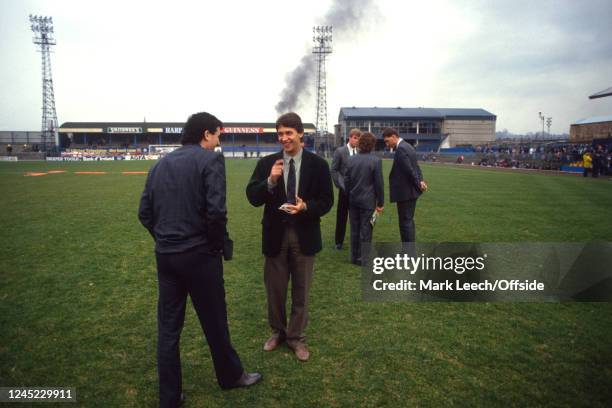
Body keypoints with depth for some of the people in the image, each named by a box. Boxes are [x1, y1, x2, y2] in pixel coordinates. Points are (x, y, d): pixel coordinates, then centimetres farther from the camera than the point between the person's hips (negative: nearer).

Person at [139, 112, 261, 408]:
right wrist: (218, 244, -5)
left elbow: (145, 212, 8)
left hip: (165, 255, 6)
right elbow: (216, 211, -20)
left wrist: (164, 239, 15)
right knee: (214, 322, 14)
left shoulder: (161, 163, 10)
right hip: (199, 255, -5)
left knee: (168, 328, 14)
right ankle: (231, 375, 36)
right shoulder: (210, 159, -9)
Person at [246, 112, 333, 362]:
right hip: (275, 235, 1)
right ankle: (278, 332, 39)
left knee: (301, 291, 13)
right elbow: (252, 198, -8)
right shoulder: (267, 163, -2)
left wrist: (305, 207, -23)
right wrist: (270, 181, -24)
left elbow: (326, 201, -4)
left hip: (304, 236, -1)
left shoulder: (317, 164, -5)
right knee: (274, 290, 15)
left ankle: (296, 337, 32)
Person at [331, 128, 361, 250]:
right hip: (345, 189, -2)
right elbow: (334, 170, -4)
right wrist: (342, 185, -11)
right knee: (341, 216, 7)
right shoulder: (340, 151, -2)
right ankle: (339, 242, 19)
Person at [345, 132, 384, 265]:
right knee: (365, 230, 4)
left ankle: (354, 256, 22)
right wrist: (380, 202, -1)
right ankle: (363, 258, 12)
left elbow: (347, 180, 5)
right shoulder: (376, 160, -12)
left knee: (354, 229, 13)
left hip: (353, 200, 4)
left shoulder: (351, 159, 0)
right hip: (367, 201, -4)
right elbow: (379, 183, -9)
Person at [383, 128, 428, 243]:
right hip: (411, 191, 10)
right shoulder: (407, 146, 13)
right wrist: (421, 181, 1)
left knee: (405, 222, -3)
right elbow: (415, 167, 13)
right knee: (408, 221, 16)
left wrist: (418, 184, -9)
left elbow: (410, 170, -21)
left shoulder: (401, 149, -19)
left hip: (405, 192, -10)